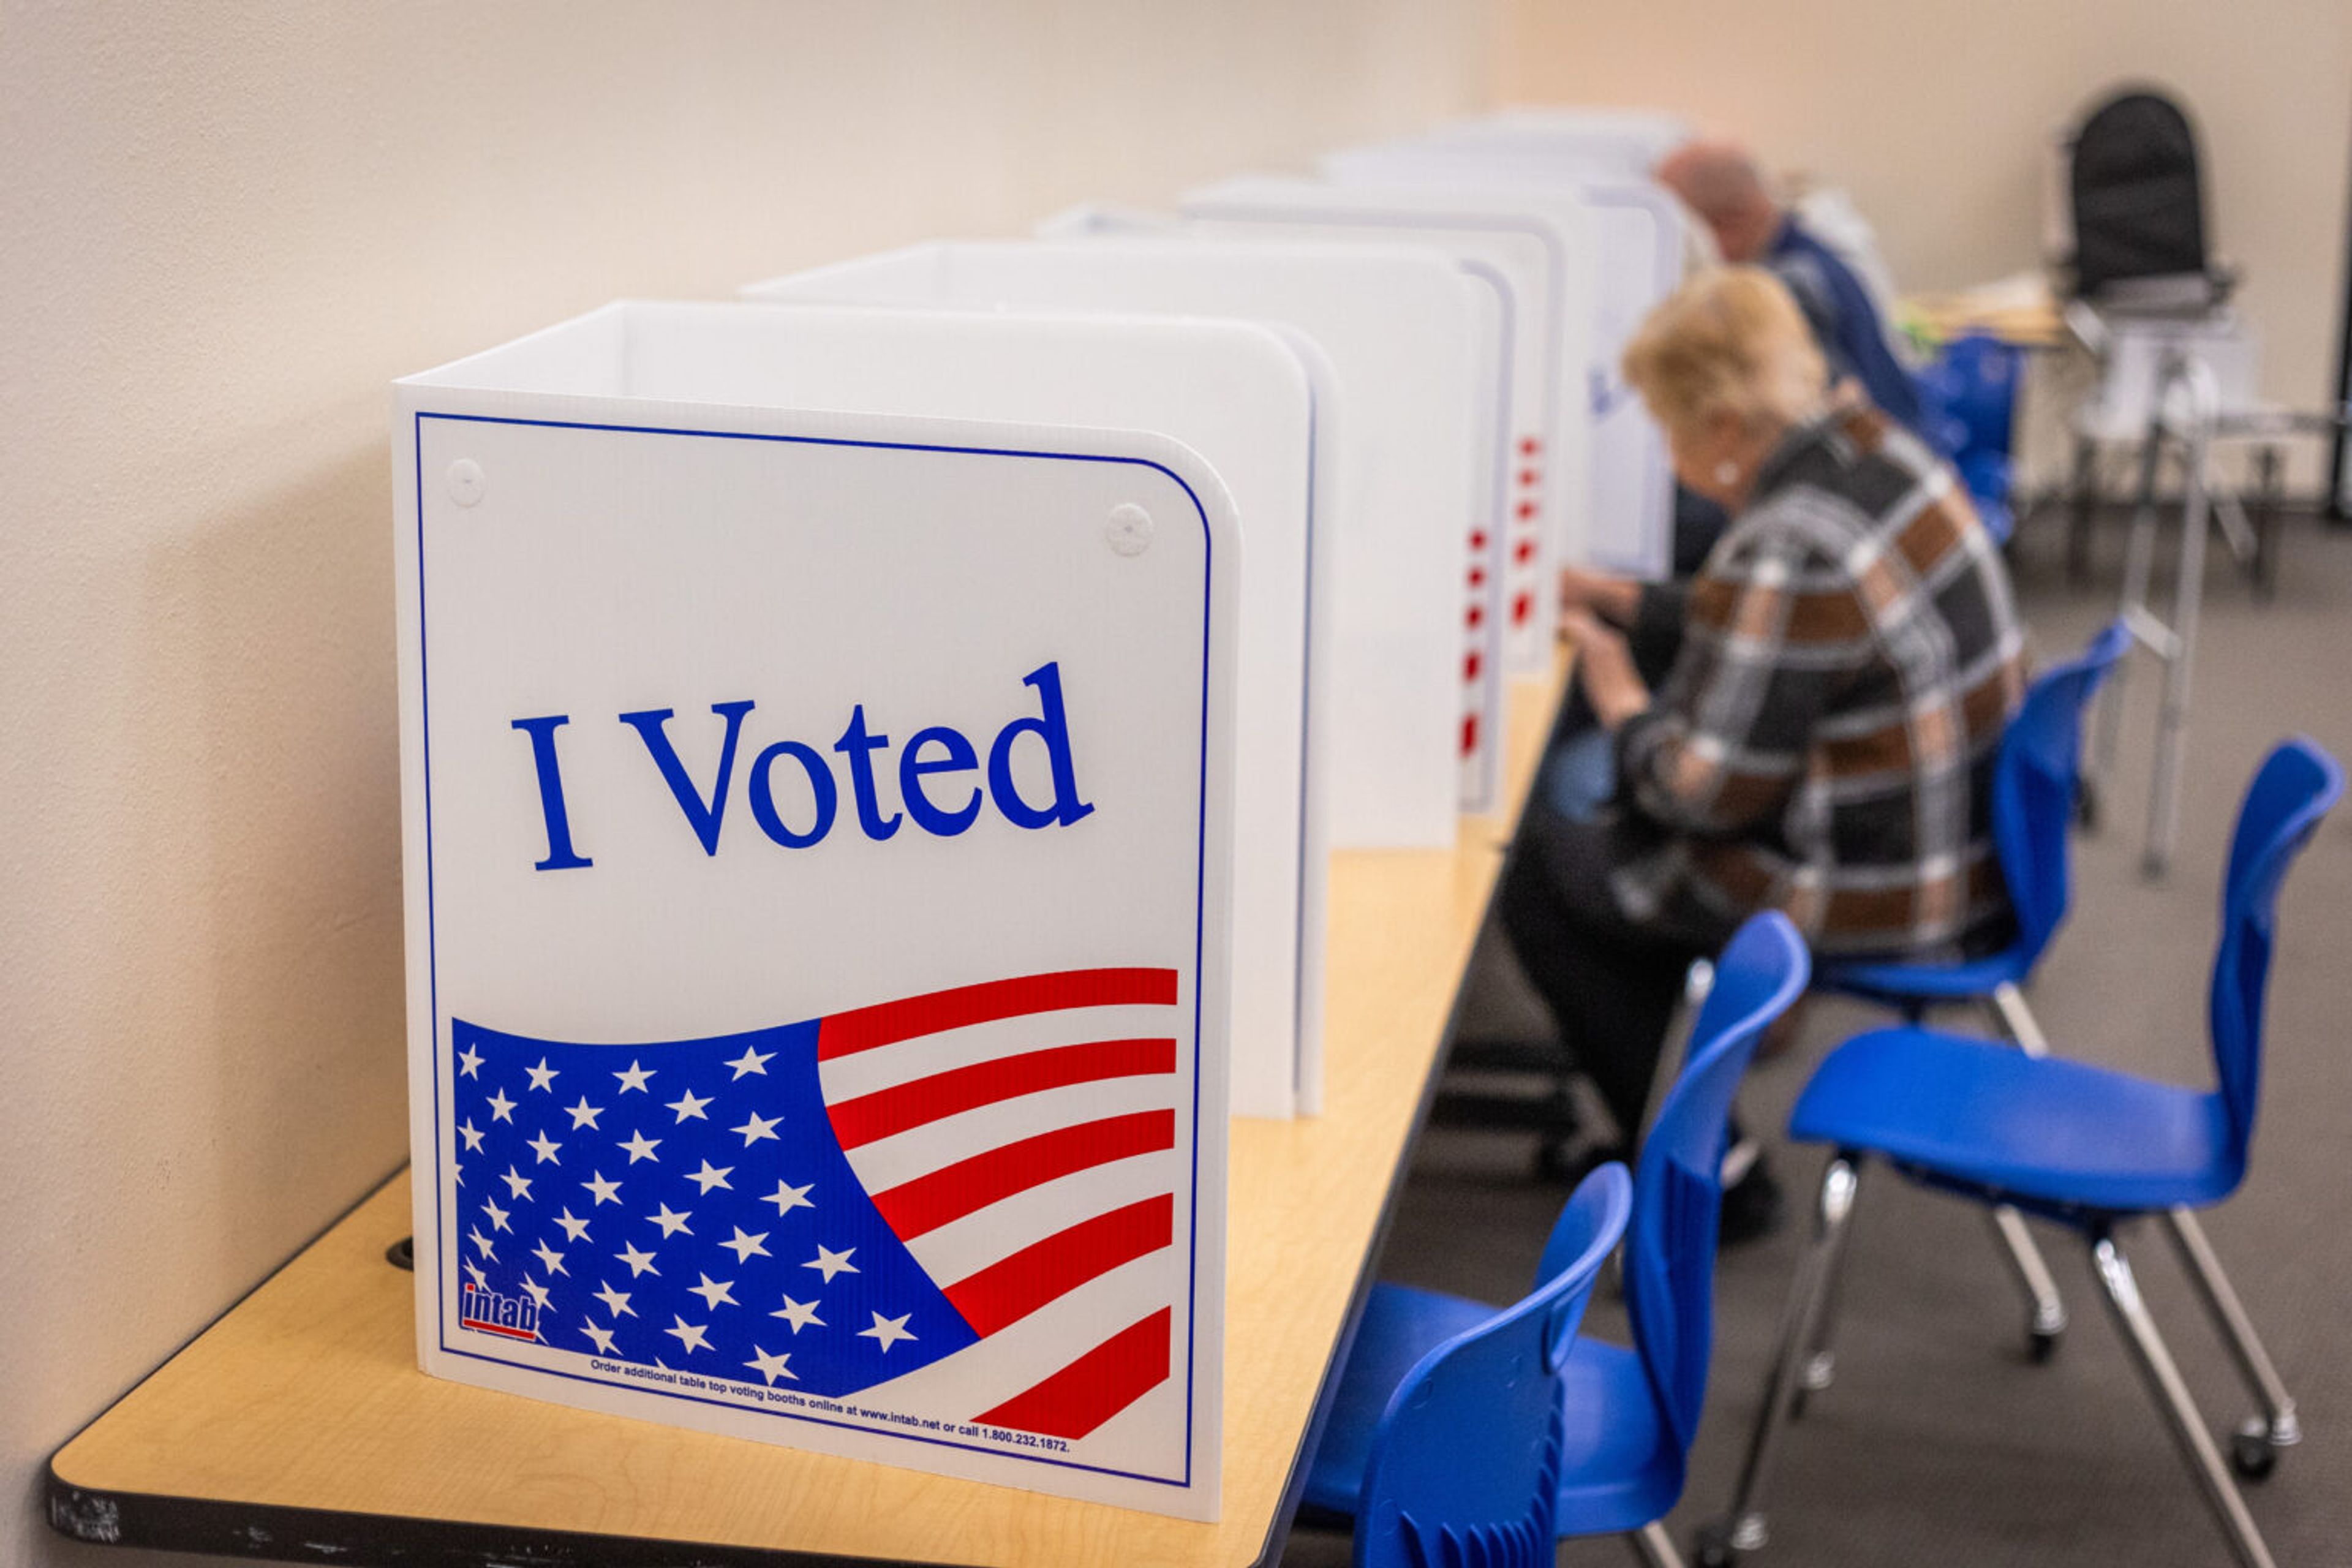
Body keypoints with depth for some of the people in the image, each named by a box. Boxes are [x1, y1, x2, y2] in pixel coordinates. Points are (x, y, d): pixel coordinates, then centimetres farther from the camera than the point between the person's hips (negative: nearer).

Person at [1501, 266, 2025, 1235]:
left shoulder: (1789, 551, -27)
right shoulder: (1876, 446, 2)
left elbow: (1707, 791, -21)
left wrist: (1621, 706, -4)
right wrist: (1616, 600, 19)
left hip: (1871, 901, -10)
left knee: (1537, 864, 2)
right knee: (1601, 816, 22)